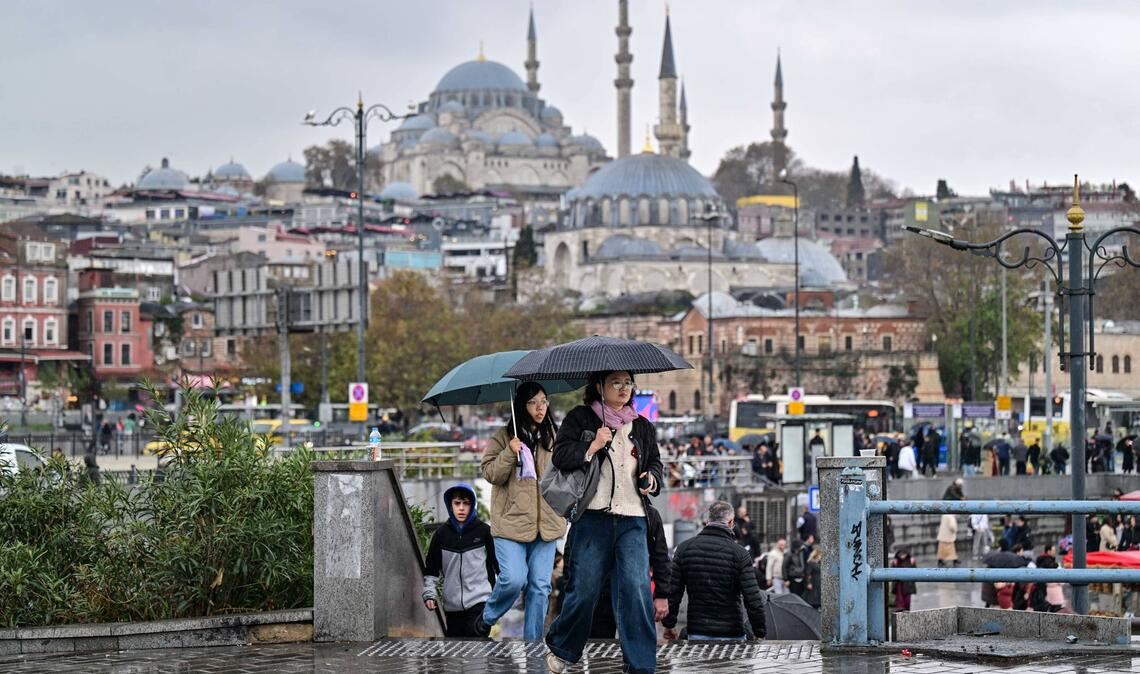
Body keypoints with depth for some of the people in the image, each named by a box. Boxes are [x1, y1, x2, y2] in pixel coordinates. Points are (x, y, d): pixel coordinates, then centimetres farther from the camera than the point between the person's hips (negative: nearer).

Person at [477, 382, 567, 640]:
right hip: (511, 521, -4)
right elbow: (490, 473, -4)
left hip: (546, 521, 4)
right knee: (513, 579, -16)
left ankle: (532, 640, 11)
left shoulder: (553, 437, 13)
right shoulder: (503, 437, 1)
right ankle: (487, 618, 12)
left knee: (540, 586, 3)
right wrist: (510, 453, -18)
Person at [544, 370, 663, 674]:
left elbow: (655, 462, 24)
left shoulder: (642, 426, 17)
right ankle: (561, 649, 25)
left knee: (637, 589, -10)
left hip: (632, 518, 3)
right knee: (584, 589, 0)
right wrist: (592, 446, -13)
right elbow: (560, 456, -2)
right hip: (593, 515, -3)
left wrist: (652, 479, 4)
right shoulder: (580, 418, 6)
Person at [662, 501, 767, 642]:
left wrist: (668, 624, 12)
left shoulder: (684, 548, 1)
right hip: (732, 634, -3)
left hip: (696, 632, 3)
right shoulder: (739, 553, -8)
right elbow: (753, 599, -11)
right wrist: (760, 632, -2)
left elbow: (672, 592, 2)